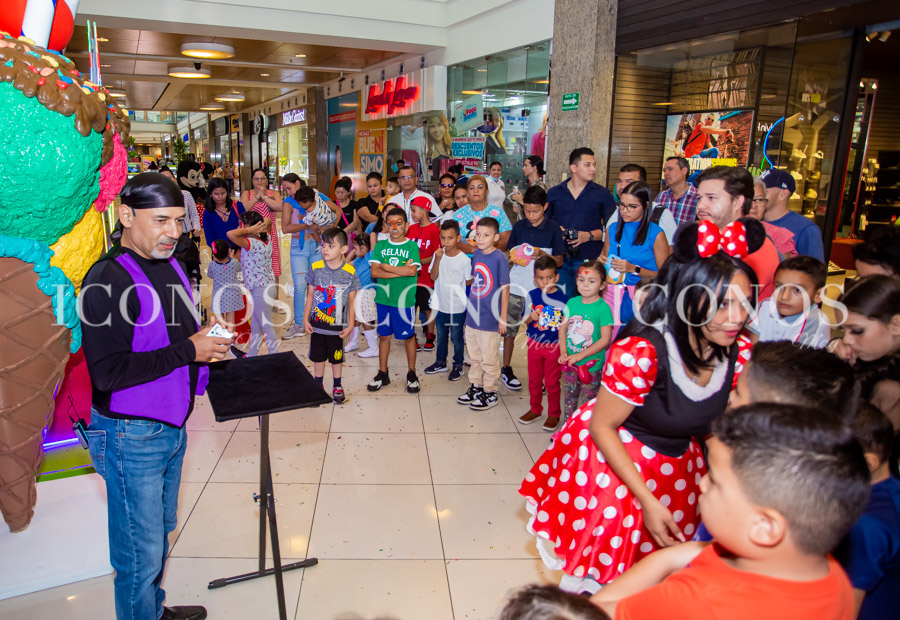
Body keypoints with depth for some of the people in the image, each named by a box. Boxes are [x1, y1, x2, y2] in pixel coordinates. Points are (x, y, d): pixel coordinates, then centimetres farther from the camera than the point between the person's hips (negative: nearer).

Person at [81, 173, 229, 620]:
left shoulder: (169, 266, 7)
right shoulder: (107, 279, -20)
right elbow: (108, 372, -25)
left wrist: (206, 340, 0)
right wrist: (188, 351, -23)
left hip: (171, 427, 8)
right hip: (132, 436, -8)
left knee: (161, 532, 24)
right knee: (140, 550, 6)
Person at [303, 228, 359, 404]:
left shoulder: (349, 272, -10)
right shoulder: (315, 268, -6)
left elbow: (352, 300, -3)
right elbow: (310, 295, 1)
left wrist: (350, 324, -3)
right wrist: (306, 319, 1)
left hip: (338, 325, -1)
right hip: (317, 324, 1)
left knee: (336, 358, 14)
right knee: (318, 357, 14)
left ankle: (337, 387, 34)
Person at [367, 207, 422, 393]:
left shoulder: (412, 246, -3)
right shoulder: (380, 246, 4)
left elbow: (412, 271, -18)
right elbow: (374, 272, -7)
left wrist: (385, 266, -10)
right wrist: (401, 271, -15)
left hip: (404, 300, -3)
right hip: (383, 298, 3)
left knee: (409, 336, 8)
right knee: (384, 335, 12)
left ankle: (411, 374, 23)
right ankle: (383, 373, 26)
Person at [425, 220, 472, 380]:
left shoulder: (464, 259, -13)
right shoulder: (439, 254, -3)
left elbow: (469, 281, -4)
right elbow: (433, 277, -11)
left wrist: (455, 285, -12)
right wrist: (438, 259, -20)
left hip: (457, 307, -4)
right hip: (440, 304, 4)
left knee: (457, 337, 9)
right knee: (441, 336, 20)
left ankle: (458, 366, 25)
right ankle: (440, 362, 36)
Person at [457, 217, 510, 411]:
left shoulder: (499, 258, -14)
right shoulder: (476, 254, 5)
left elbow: (505, 289, -12)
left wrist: (503, 318, -12)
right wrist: (471, 307, 15)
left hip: (490, 318, -6)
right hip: (472, 315, 7)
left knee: (489, 359, 6)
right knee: (474, 356, 19)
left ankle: (490, 393, 20)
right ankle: (475, 386, 34)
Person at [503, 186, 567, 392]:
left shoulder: (553, 229, -3)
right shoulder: (519, 226, 3)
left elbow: (559, 260, -1)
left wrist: (542, 254, -18)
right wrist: (513, 257, -11)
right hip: (516, 286, 2)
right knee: (510, 328, 6)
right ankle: (506, 368, 22)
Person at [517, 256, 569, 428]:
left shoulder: (563, 298, -10)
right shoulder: (532, 295, -4)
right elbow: (526, 320, 1)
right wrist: (532, 317, -21)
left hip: (554, 346, -3)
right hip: (535, 344, 3)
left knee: (552, 382, 7)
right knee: (534, 380, 16)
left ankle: (554, 413, 25)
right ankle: (535, 409, 35)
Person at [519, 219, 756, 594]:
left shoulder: (740, 353, -14)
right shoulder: (640, 352, -33)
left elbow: (717, 424, 2)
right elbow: (601, 426, -21)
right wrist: (647, 500, -20)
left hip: (677, 469, 5)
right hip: (611, 456, -5)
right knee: (594, 569, 11)